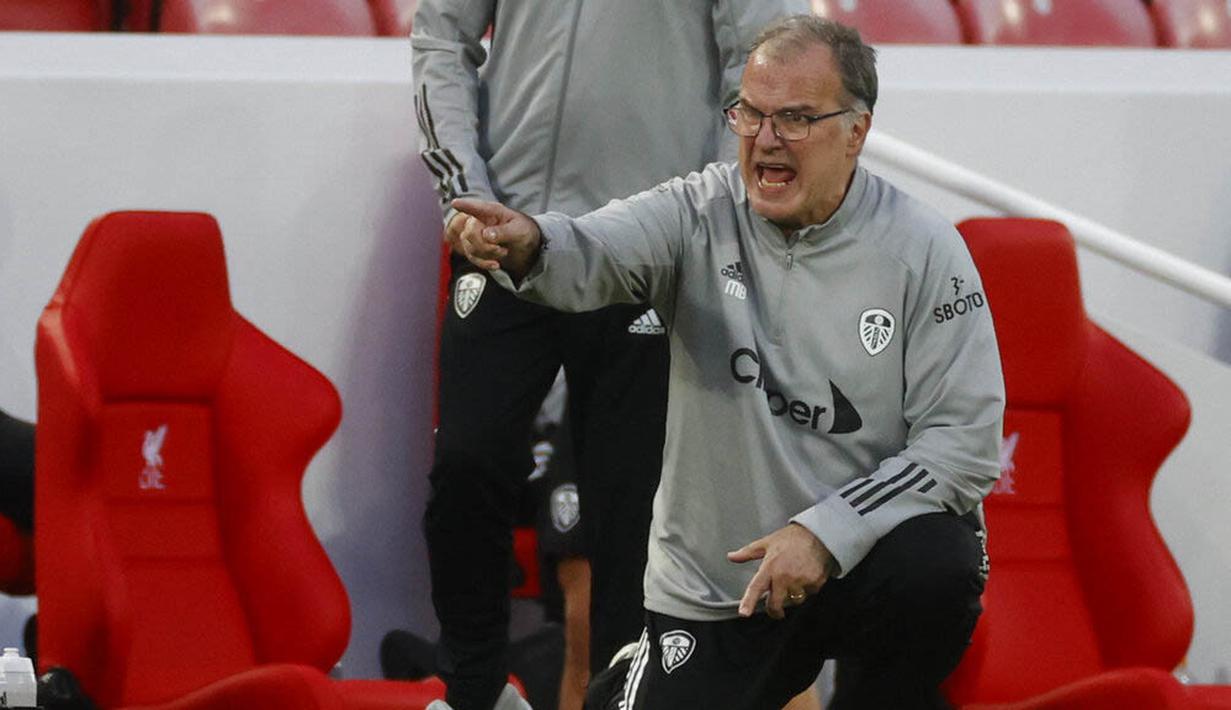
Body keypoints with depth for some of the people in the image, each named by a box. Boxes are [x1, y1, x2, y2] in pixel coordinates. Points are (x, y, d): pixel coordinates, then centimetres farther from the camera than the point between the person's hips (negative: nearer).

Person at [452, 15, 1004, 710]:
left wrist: (827, 533, -21)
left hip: (859, 552, -1)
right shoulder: (702, 216, -6)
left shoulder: (922, 249, -9)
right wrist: (527, 244, -51)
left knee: (938, 568, -33)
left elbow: (965, 438, -12)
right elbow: (595, 252, -26)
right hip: (710, 590, 2)